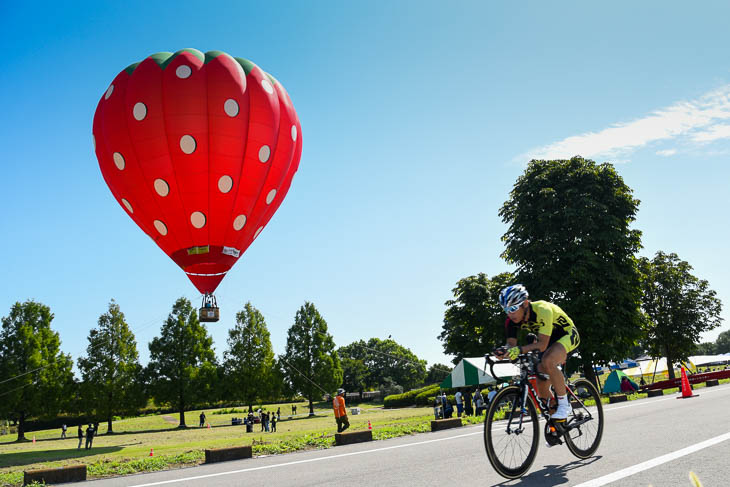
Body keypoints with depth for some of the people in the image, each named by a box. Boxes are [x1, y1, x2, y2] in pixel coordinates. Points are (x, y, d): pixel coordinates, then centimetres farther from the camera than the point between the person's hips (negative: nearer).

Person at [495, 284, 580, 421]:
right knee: (541, 389, -3)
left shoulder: (543, 310, -37)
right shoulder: (512, 320, -17)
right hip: (550, 340, 7)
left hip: (568, 334, -7)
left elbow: (542, 344, -39)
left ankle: (564, 405, -20)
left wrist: (520, 349, -53)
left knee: (547, 361, -36)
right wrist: (504, 351, -40)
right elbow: (511, 343, -17)